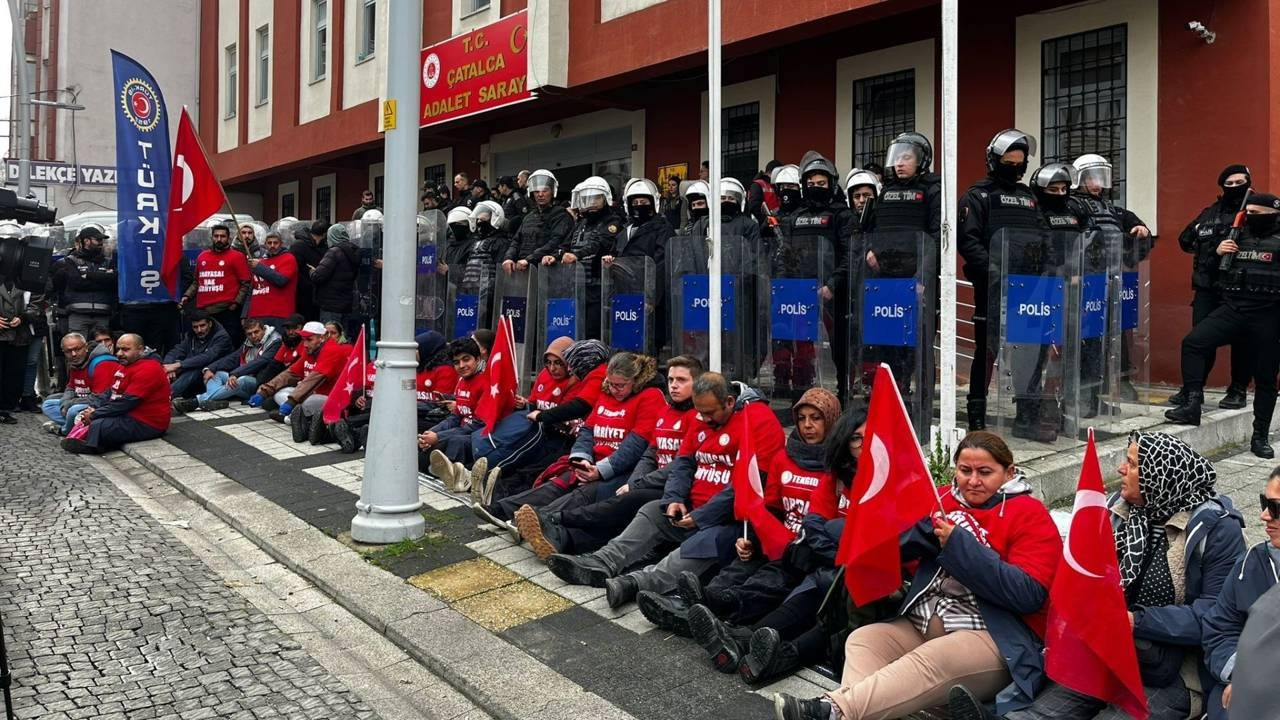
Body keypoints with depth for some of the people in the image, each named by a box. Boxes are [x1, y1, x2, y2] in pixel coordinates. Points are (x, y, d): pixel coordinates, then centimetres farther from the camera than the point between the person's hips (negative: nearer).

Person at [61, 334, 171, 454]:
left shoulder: (148, 369, -19)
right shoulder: (126, 365, 15)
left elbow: (127, 402, -23)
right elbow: (110, 392, 17)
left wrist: (94, 415, -16)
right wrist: (92, 409, -2)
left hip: (147, 424, -11)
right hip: (129, 415, 11)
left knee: (99, 425, -28)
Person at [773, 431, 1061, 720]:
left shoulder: (1030, 514, 0)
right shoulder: (944, 500, 15)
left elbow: (1028, 595, -14)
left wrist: (960, 546, -17)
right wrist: (929, 525, -12)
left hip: (994, 638, -6)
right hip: (922, 625, 6)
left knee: (929, 662, -34)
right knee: (862, 638, -17)